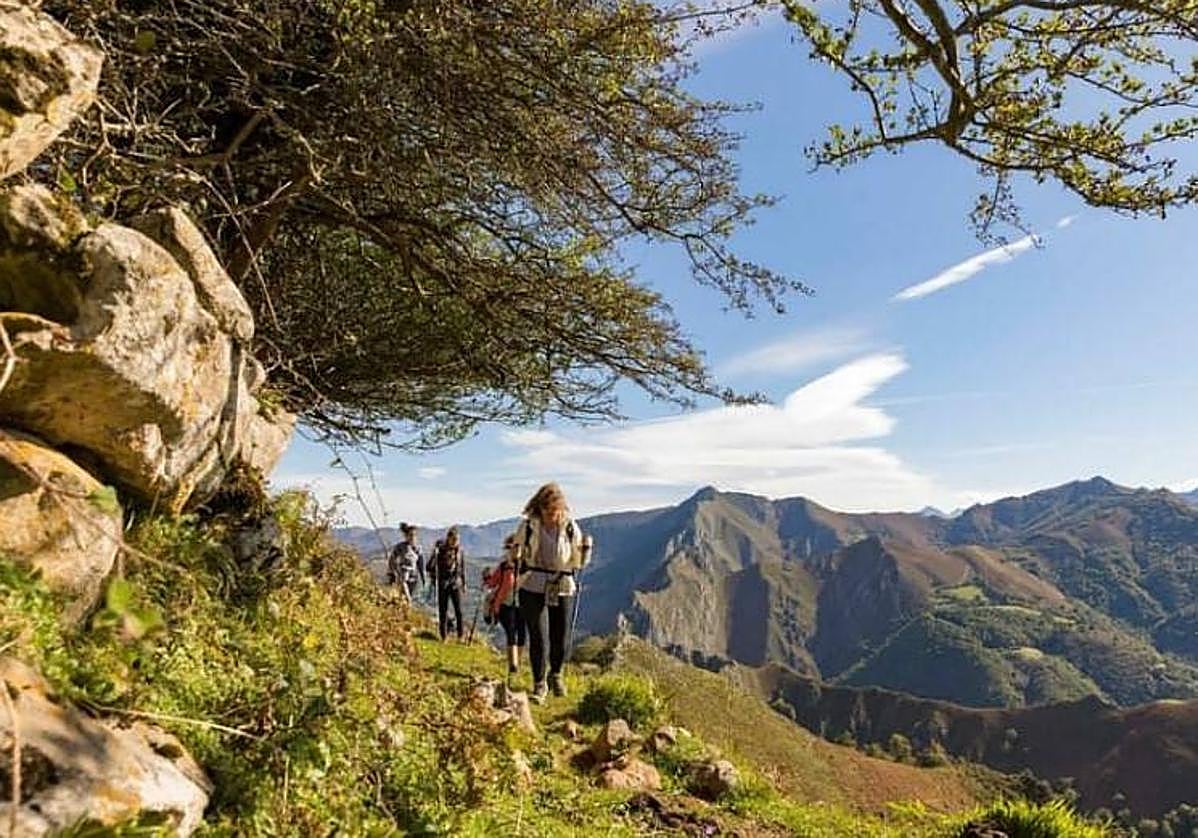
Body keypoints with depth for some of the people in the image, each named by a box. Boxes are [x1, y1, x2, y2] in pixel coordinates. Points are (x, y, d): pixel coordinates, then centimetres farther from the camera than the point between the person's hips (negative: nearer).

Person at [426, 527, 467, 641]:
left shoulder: (459, 549, 4)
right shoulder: (440, 549, -6)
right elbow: (430, 566, -3)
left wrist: (464, 583, 15)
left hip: (456, 583, 2)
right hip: (442, 584, -2)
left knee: (459, 610, -6)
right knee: (443, 611, 4)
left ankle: (460, 636, 2)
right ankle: (443, 637, 14)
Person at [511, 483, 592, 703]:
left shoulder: (571, 528, -3)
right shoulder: (528, 526, -5)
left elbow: (577, 563, 5)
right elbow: (516, 558, 8)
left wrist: (585, 550, -9)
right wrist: (515, 555, -9)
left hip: (563, 590, 2)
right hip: (533, 588, -1)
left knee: (561, 640, 7)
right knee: (538, 638, -6)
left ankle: (555, 675, 37)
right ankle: (539, 684, 14)